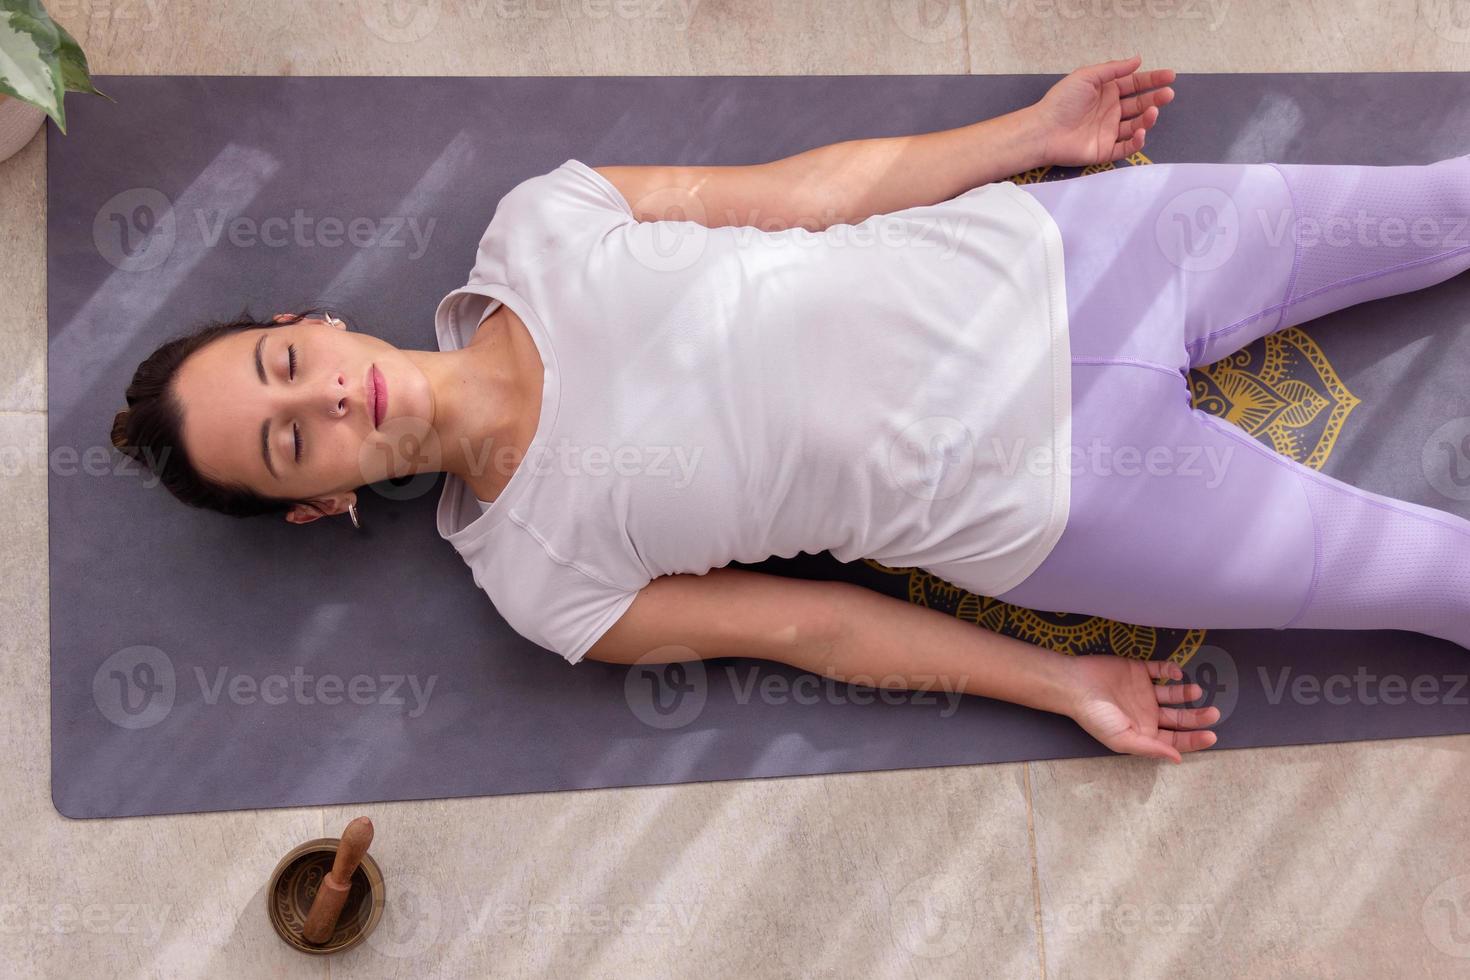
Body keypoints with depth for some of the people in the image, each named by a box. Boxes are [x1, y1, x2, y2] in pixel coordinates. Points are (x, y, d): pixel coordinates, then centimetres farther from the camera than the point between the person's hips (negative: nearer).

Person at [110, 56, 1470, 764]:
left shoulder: (537, 227, -6)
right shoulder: (536, 577, -9)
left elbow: (808, 188, 0)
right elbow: (810, 628, -5)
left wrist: (1036, 129, 3)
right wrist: (1066, 686, -3)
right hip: (1048, 500, -2)